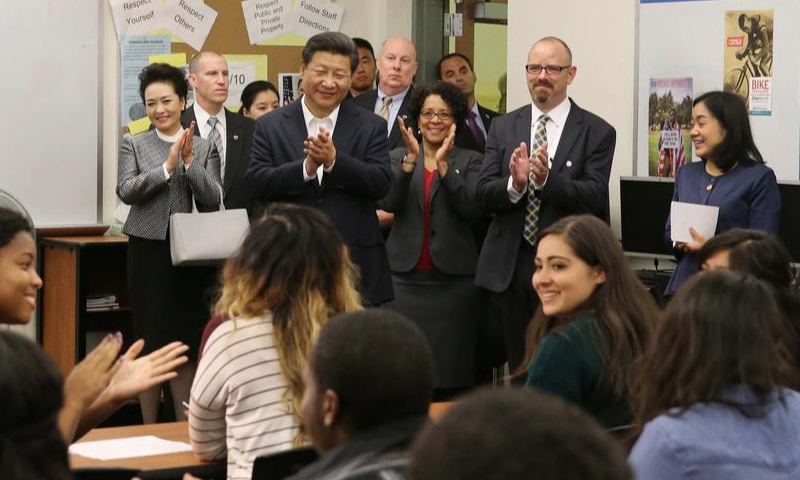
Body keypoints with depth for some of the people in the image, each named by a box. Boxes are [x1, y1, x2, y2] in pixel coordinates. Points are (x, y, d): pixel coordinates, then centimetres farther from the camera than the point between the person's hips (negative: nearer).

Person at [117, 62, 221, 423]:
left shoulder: (204, 148, 5)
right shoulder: (134, 145, 4)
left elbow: (213, 201, -2)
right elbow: (126, 191, -9)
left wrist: (189, 161, -13)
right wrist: (167, 167, -18)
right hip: (147, 251, 0)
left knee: (185, 344, 3)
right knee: (149, 340, 3)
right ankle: (149, 430, 11)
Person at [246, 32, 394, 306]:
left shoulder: (371, 127, 5)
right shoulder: (270, 126, 5)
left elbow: (381, 184, -6)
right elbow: (257, 183, -5)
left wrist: (334, 160, -20)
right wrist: (306, 167, -20)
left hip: (355, 265, 0)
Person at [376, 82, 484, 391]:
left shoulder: (470, 161, 8)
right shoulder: (398, 157, 12)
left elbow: (473, 209, -9)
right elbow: (388, 203, -5)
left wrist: (443, 164, -16)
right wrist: (411, 158, -16)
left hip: (453, 280, -1)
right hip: (405, 276, 1)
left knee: (451, 368, 0)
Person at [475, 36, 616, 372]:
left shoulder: (597, 133, 0)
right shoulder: (503, 128, 10)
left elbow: (596, 198, -11)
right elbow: (483, 196, 1)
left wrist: (547, 180, -26)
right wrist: (515, 183, -19)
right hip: (510, 267, 3)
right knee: (519, 367, 10)